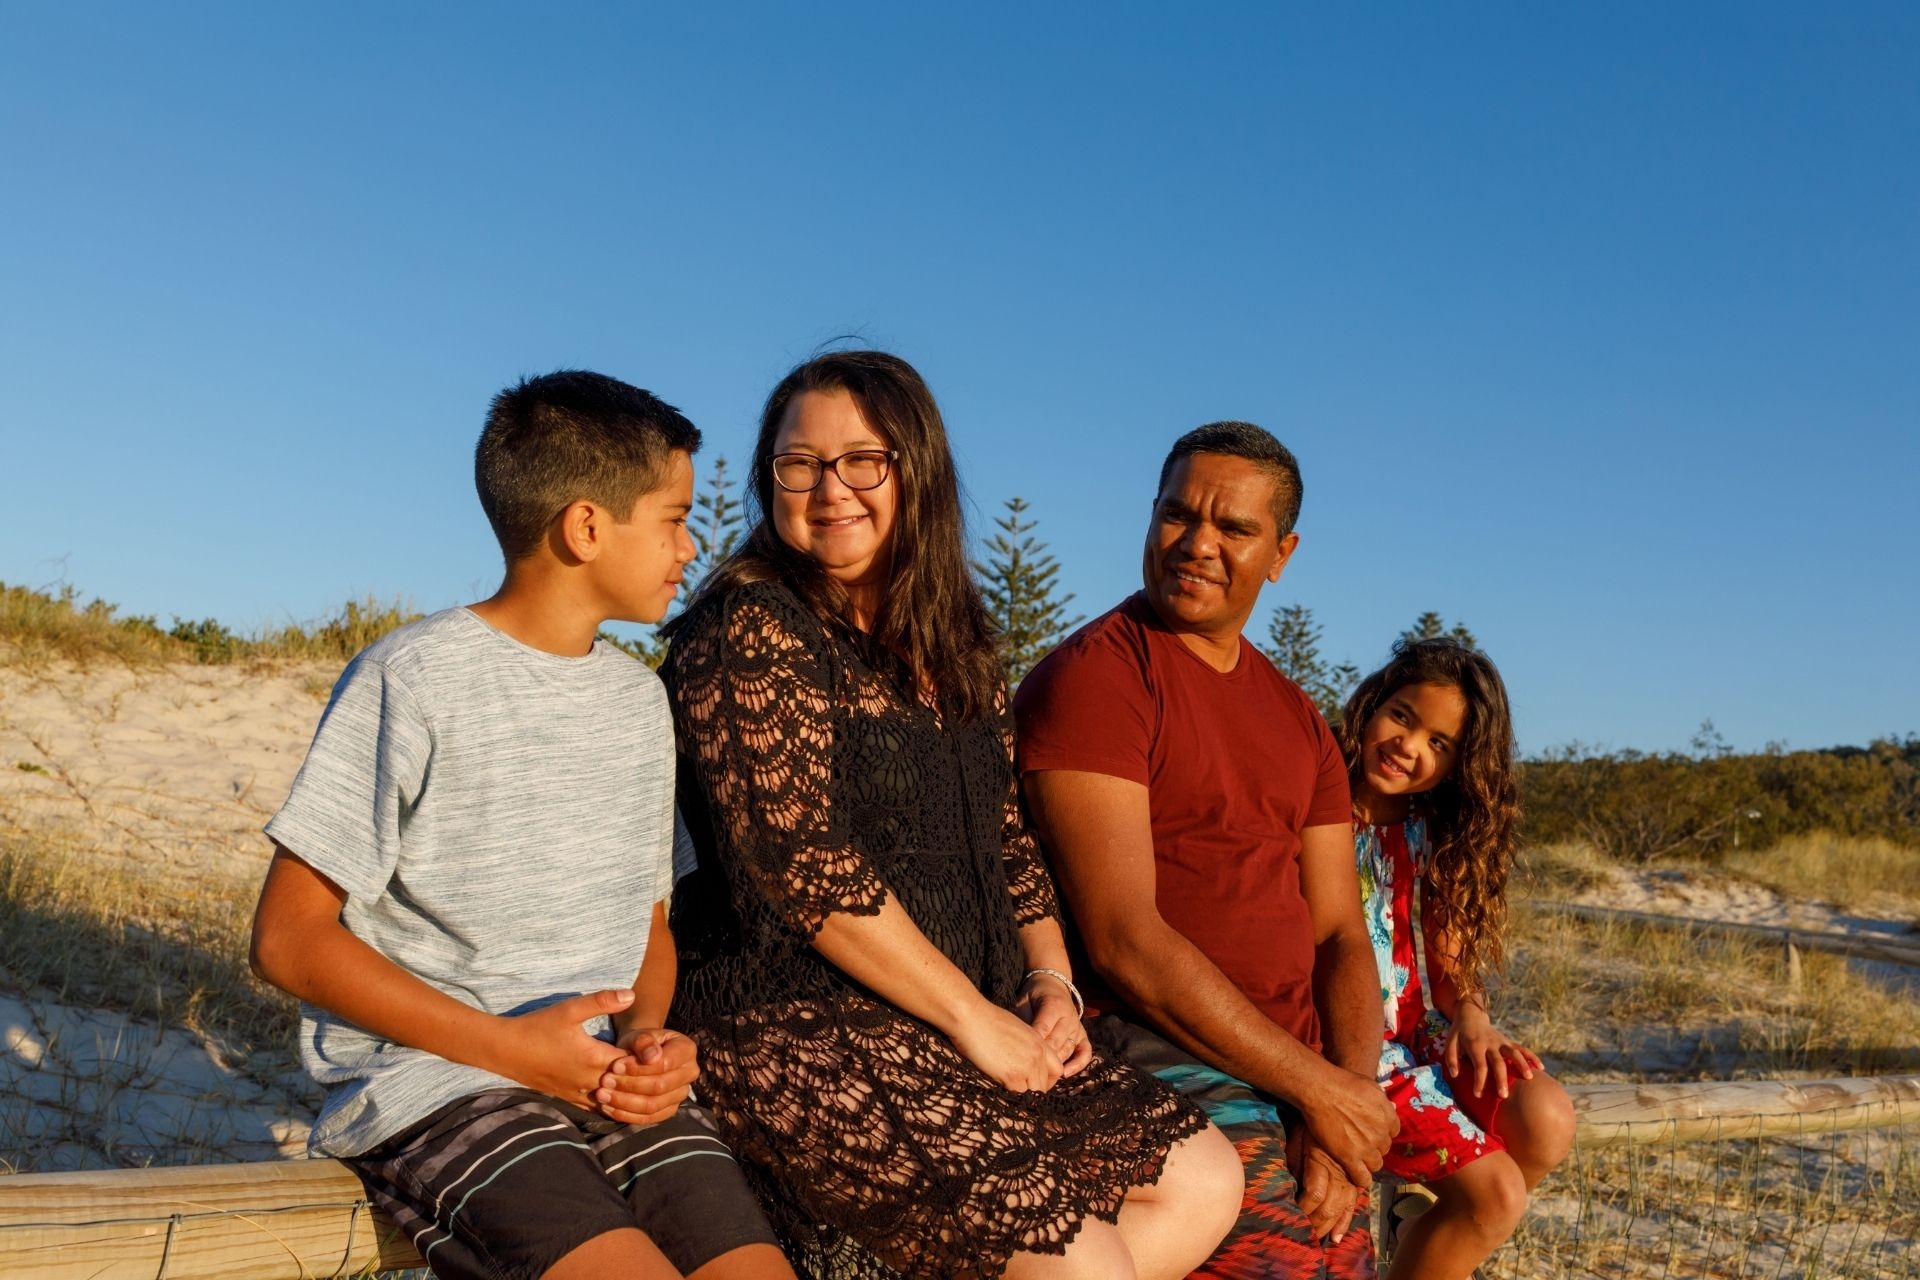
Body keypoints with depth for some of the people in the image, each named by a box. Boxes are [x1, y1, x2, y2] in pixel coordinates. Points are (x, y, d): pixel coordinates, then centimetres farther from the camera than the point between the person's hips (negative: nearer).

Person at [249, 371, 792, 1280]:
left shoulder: (640, 701, 14)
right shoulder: (413, 680, -7)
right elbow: (287, 939, -7)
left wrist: (648, 1038, -2)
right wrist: (508, 1046, -14)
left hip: (607, 1081, 6)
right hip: (427, 1080, -5)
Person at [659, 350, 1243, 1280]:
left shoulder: (953, 643, 13)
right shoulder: (748, 629, -10)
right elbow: (801, 859, -18)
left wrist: (1049, 978, 0)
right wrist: (970, 1014, -15)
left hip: (985, 1024, 8)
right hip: (788, 1031, -8)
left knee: (1203, 1183, 3)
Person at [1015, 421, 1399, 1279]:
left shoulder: (1298, 720, 15)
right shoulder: (1092, 676, -9)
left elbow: (1339, 934, 11)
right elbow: (1122, 937, -16)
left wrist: (1349, 1094, -7)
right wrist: (1315, 1084, -12)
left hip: (1310, 1092, 7)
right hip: (1162, 1063, -7)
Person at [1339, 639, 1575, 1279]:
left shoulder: (1433, 834, 9)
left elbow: (1448, 960, 9)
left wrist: (1471, 1017, -11)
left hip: (1423, 1035, 6)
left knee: (1546, 1118, -18)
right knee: (1495, 1191, -18)